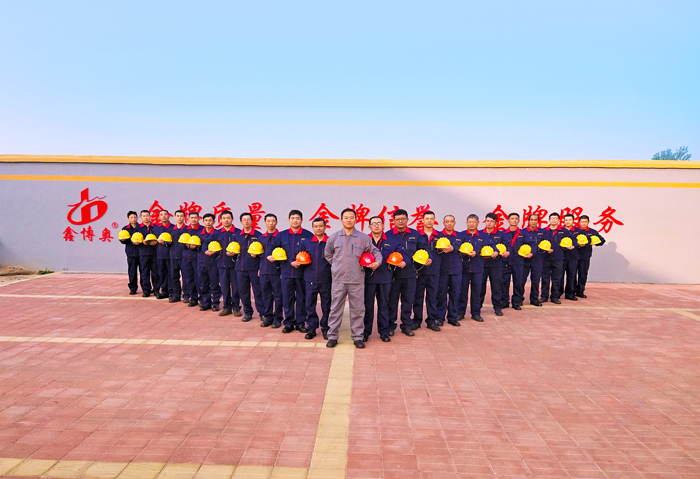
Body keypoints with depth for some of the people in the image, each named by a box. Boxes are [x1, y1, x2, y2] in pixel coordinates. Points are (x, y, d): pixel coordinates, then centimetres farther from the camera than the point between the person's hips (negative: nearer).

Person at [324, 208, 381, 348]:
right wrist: (337, 264, 12)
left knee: (357, 309, 4)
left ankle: (357, 337, 16)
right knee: (335, 308, 5)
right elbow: (327, 254, 20)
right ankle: (332, 336, 16)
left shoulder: (363, 238, 4)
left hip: (357, 280, 0)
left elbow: (375, 251, 12)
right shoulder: (334, 237, 7)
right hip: (338, 279, 0)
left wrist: (378, 262, -6)